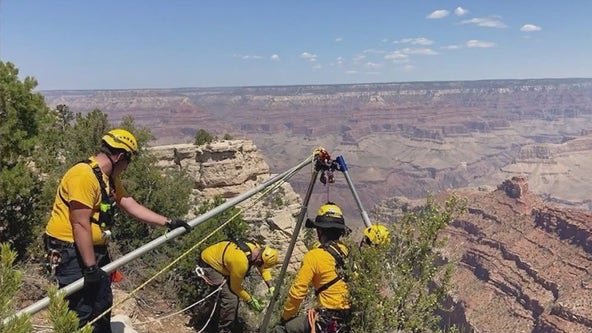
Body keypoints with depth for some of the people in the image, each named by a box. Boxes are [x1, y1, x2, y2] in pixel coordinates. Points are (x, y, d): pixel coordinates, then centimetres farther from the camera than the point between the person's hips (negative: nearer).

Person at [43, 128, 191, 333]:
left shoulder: (110, 178, 9)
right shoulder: (84, 175, -22)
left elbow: (132, 206, 11)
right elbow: (80, 225, -24)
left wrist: (168, 222, 9)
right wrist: (90, 267, -21)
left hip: (95, 249, 10)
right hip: (70, 251, -10)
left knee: (103, 307, 18)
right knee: (82, 312, -4)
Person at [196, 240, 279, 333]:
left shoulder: (256, 248, -12)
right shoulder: (241, 262, -35)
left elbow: (263, 268, 9)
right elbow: (236, 287, -17)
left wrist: (270, 287, 0)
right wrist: (251, 301, -6)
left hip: (216, 258, 9)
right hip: (208, 264, -9)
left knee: (234, 293, 16)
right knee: (231, 298, -14)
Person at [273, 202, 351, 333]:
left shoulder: (314, 256, -10)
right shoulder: (348, 252, 5)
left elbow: (298, 292, -8)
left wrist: (285, 317, 8)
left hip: (328, 318, -7)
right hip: (348, 318, 7)